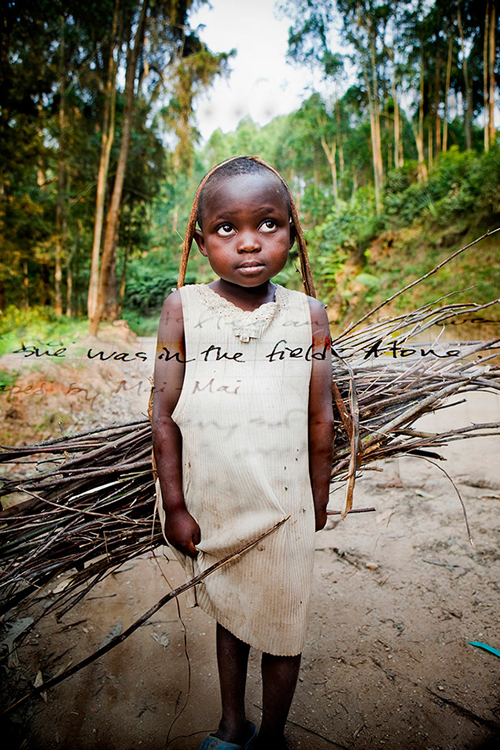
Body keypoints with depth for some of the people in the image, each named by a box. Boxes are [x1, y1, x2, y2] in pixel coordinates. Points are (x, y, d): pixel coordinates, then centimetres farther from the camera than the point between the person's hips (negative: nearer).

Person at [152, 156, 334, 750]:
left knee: (281, 628, 17)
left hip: (282, 509, 0)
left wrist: (319, 502, 6)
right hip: (209, 507, 1)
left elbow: (320, 420, -2)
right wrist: (175, 506, -5)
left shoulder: (309, 315, -8)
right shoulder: (182, 309, -10)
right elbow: (164, 415, -7)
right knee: (228, 616, 24)